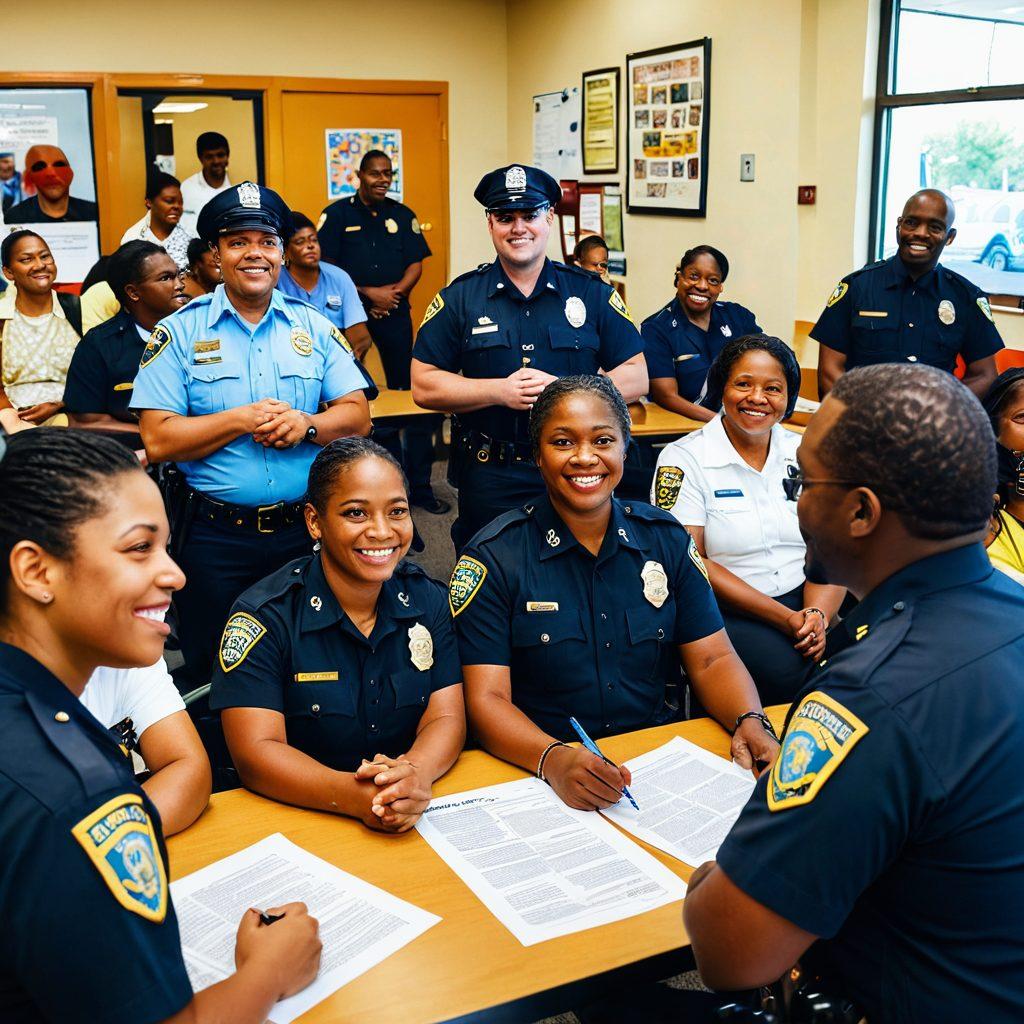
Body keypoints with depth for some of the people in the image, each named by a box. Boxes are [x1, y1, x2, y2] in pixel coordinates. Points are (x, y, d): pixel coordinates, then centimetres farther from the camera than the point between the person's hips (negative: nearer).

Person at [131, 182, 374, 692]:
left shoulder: (314, 327, 6)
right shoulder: (179, 332, -1)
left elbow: (357, 415, 3)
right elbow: (158, 439, -9)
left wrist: (307, 424, -17)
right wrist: (244, 419, -16)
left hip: (306, 529, 2)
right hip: (215, 537, -2)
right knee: (212, 675, 11)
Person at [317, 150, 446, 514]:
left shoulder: (403, 216, 10)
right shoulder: (337, 215, 2)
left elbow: (416, 265, 8)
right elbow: (326, 269, -3)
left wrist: (393, 293, -10)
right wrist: (367, 293, -10)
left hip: (396, 316, 2)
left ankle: (418, 484, 7)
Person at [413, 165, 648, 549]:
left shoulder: (592, 293, 3)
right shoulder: (459, 297, 2)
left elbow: (636, 377, 1)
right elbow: (423, 386, -2)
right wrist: (499, 391, -15)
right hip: (488, 478, 0)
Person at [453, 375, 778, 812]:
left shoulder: (666, 539, 8)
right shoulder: (494, 556, -4)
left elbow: (712, 660, 9)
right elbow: (486, 700, -10)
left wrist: (750, 722, -13)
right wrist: (553, 759, -30)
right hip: (537, 774, -5)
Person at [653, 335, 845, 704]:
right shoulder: (683, 459, -4)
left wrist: (818, 614, -16)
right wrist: (785, 618, -16)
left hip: (804, 601, 4)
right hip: (727, 612, -4)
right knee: (794, 674, -30)